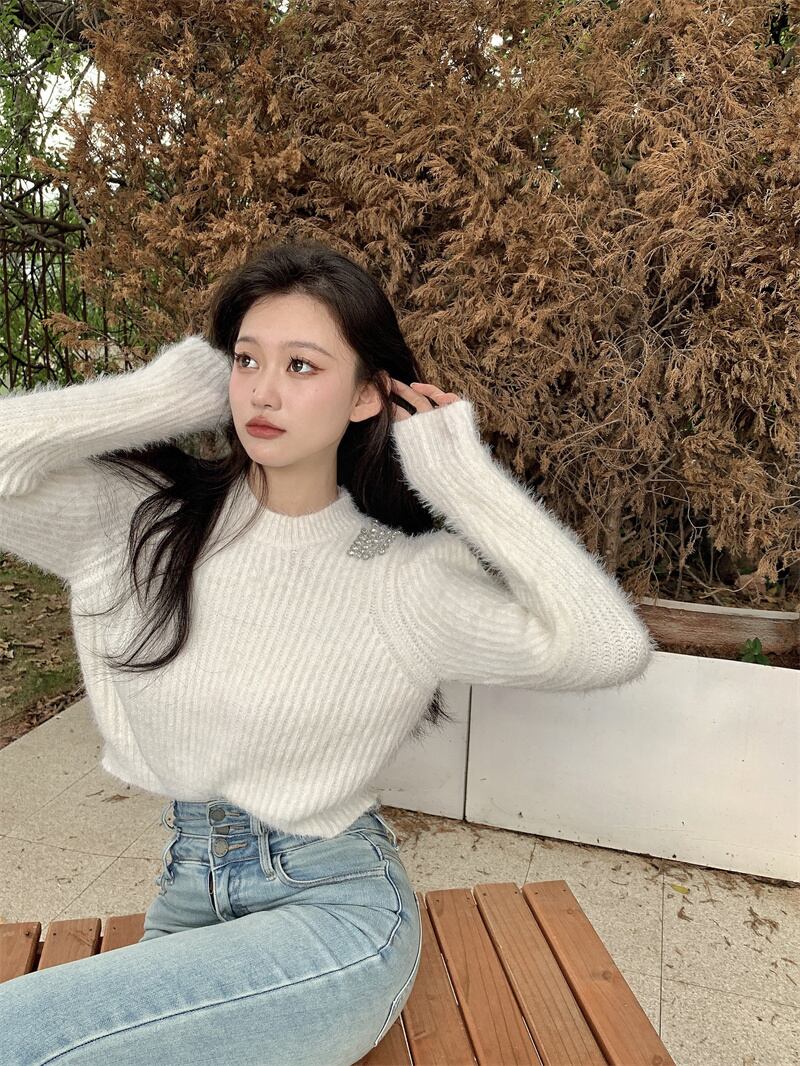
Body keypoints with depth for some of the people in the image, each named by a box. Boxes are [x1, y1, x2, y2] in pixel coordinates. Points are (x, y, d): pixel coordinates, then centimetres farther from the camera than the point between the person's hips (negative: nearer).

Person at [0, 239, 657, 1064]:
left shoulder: (402, 575, -13)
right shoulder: (141, 517, -4)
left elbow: (613, 647, -22)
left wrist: (462, 473, -18)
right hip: (185, 895, 4)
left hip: (334, 912, -4)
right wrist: (162, 396, -12)